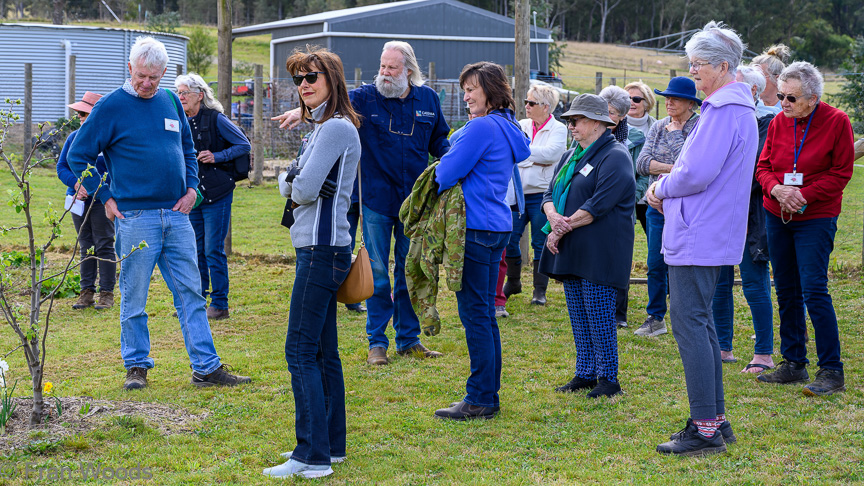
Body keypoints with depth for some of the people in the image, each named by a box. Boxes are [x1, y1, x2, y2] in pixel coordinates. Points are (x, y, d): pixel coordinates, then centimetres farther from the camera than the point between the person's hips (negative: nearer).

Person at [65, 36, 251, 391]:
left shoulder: (171, 102, 12)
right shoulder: (111, 106, -4)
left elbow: (188, 149, 25)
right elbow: (77, 156, -1)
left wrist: (191, 187, 10)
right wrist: (106, 198, -4)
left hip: (176, 215, 5)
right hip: (135, 217, -5)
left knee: (190, 291, 4)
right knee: (134, 296, 3)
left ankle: (206, 368, 7)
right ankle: (136, 366, 15)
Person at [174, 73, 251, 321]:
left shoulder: (215, 119, -8)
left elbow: (245, 145, -6)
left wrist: (217, 157, -16)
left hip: (216, 195, -6)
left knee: (213, 250, -5)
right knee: (195, 250, 10)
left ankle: (220, 305, 2)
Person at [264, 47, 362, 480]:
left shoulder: (337, 127, -14)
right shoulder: (323, 128, 18)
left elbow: (306, 190, -19)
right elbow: (290, 183, 18)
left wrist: (298, 186, 2)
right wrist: (291, 181, -3)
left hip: (322, 250, -10)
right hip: (320, 249, 10)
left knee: (301, 350, -10)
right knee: (323, 350, 13)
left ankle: (312, 456, -10)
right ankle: (331, 444, 20)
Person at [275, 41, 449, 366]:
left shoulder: (427, 99, 6)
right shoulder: (366, 98, -4)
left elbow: (439, 141, 17)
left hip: (413, 200, 2)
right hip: (377, 199, -2)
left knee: (410, 272, 10)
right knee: (377, 273, 2)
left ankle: (409, 339, 20)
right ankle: (376, 342, 11)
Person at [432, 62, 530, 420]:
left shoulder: (482, 128, -15)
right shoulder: (507, 128, 15)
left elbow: (447, 174, -15)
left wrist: (440, 171, 7)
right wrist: (449, 170, 9)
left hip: (476, 228, -10)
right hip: (497, 225, 10)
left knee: (475, 313, -5)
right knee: (484, 313, 13)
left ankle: (480, 400, -1)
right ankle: (489, 395, 18)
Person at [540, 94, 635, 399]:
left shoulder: (615, 157, -10)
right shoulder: (570, 157, 18)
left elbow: (599, 204, -18)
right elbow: (550, 195, 12)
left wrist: (563, 228, -15)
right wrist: (554, 218, -11)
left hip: (598, 255, -8)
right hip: (571, 251, 8)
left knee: (599, 318, -6)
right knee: (578, 317, 11)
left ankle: (609, 379, 2)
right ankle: (584, 374, 18)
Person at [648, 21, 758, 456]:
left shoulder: (722, 111, -17)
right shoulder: (738, 107, 17)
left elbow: (697, 173, -23)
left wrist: (663, 189, -5)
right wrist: (666, 188, 9)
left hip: (697, 237, -11)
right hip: (712, 236, 11)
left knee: (689, 325, -8)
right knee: (700, 324, 15)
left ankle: (705, 431, -7)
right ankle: (716, 419, 20)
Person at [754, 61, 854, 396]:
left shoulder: (836, 122, -9)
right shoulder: (778, 123, 4)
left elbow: (841, 172, -8)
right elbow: (763, 166, 8)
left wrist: (804, 195, -17)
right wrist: (776, 189, -13)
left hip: (816, 218, -5)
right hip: (777, 217, 5)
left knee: (814, 291, -12)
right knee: (787, 291, 9)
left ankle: (831, 370, -6)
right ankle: (793, 363, 20)